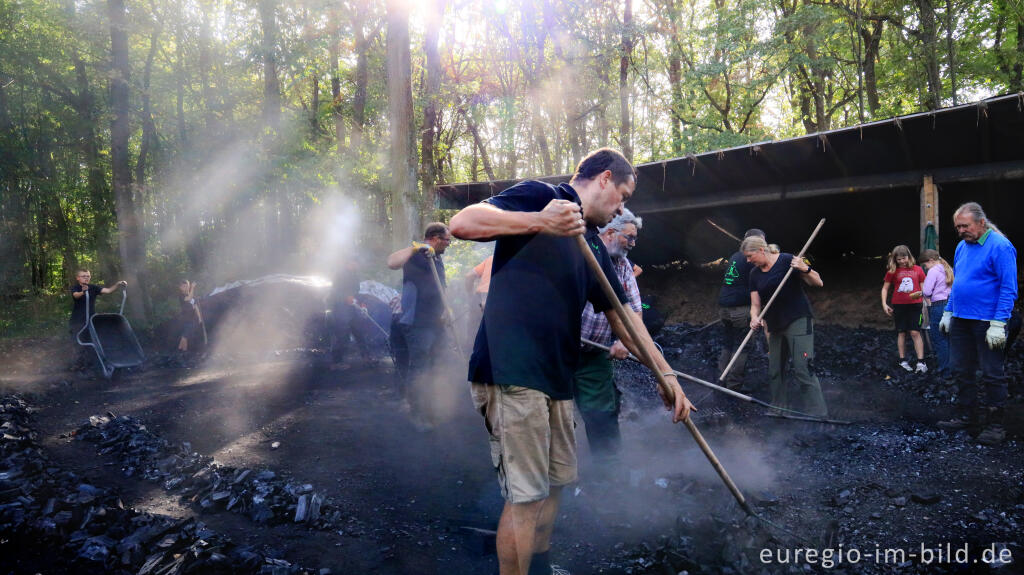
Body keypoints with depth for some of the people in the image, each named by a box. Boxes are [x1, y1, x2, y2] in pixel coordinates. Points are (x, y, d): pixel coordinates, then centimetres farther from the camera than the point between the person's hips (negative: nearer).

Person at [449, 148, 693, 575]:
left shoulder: (594, 246, 20)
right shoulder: (540, 196, -4)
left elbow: (622, 316, 21)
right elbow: (462, 223, -16)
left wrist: (665, 374, 17)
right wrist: (540, 222, -27)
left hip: (555, 377, 9)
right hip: (511, 373, -9)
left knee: (555, 483, 19)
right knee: (526, 497, -5)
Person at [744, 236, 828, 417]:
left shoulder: (787, 261, -9)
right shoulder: (755, 273, 9)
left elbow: (819, 283, -7)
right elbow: (755, 304, 8)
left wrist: (805, 269, -26)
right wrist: (755, 319, -13)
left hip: (798, 321, -7)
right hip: (775, 326, 7)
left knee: (803, 370, -13)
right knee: (774, 370, 10)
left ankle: (818, 415, -11)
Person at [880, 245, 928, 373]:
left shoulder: (918, 269, 4)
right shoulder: (892, 271, 2)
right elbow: (885, 288, 7)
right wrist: (884, 304, -2)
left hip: (915, 305, -1)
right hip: (898, 306, 1)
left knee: (915, 332, -7)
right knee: (901, 333, 7)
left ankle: (921, 362, -7)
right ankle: (903, 361, 15)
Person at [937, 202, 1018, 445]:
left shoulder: (1000, 246, -14)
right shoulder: (962, 247, 10)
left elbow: (1009, 288, -16)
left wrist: (998, 324, -20)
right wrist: (948, 312, 16)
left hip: (988, 323, -8)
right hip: (960, 320, 8)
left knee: (992, 375, 2)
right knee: (961, 370, 13)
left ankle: (995, 425, 12)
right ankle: (967, 416, 25)